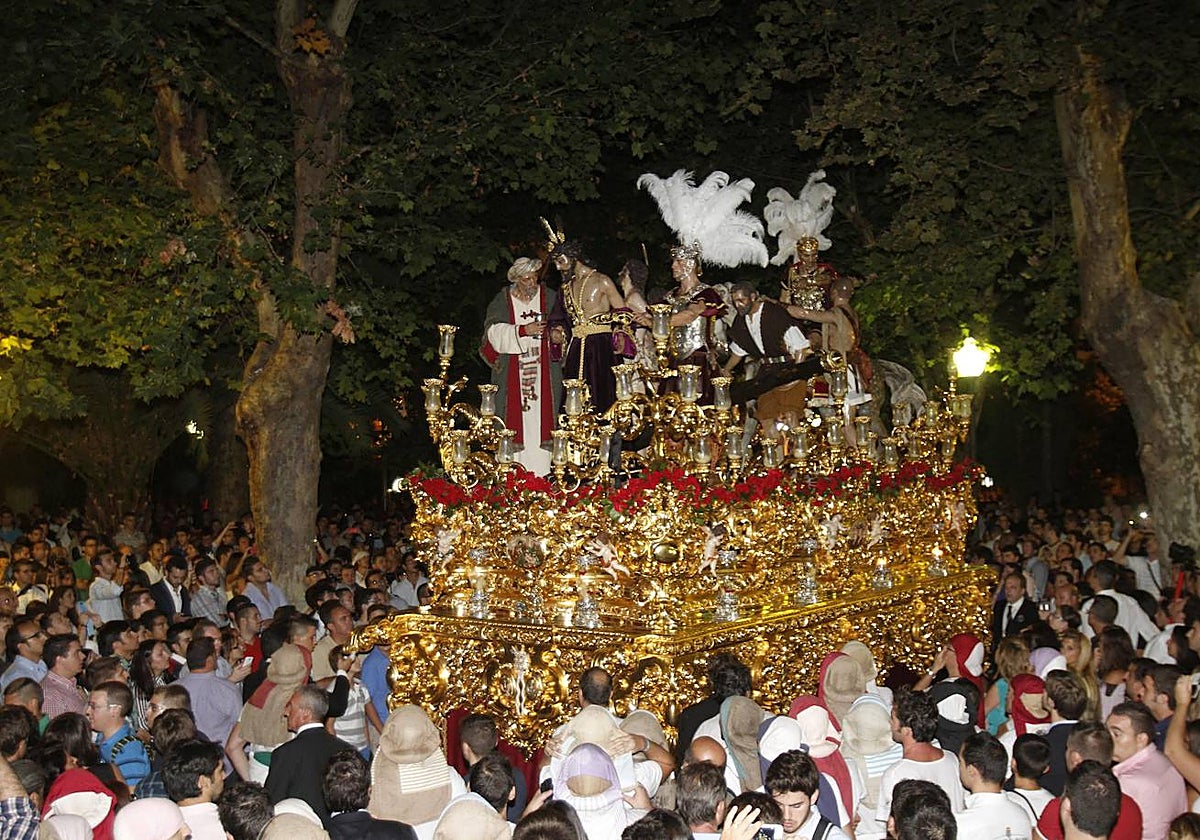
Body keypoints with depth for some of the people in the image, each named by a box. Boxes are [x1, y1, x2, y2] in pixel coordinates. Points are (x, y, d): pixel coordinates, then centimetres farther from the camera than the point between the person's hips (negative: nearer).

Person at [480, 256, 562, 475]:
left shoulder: (549, 297, 9)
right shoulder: (502, 300, 5)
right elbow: (494, 331, -5)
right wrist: (523, 330, -16)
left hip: (543, 370, 1)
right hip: (512, 373, -1)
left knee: (541, 417, -4)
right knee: (516, 418, -5)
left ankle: (541, 471, -3)